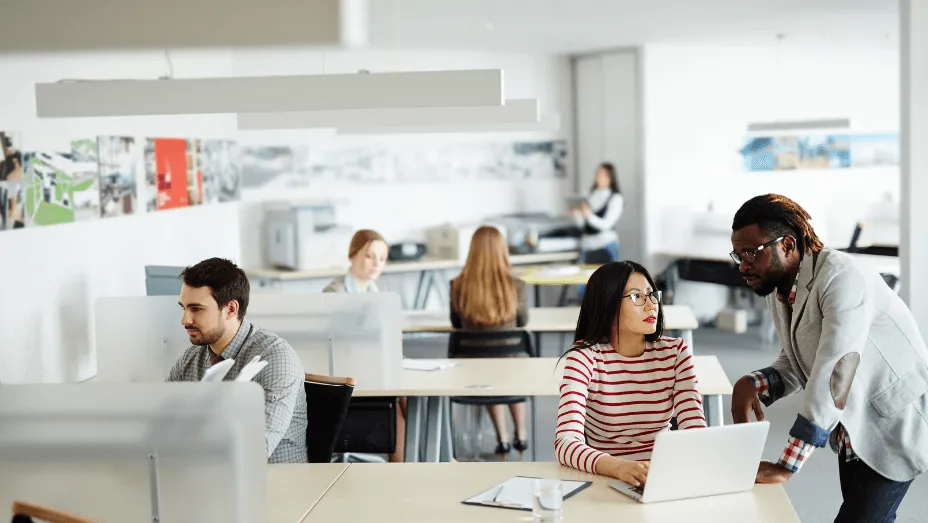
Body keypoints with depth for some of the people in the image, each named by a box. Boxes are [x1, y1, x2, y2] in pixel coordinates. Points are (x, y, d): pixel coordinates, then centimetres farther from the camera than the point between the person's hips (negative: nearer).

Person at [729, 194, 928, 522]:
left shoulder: (841, 276, -27)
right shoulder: (778, 290, 0)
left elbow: (832, 376, -34)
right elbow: (794, 368, 4)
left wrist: (786, 467, -36)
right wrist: (751, 385, -19)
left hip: (897, 421, -8)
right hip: (853, 426, 8)